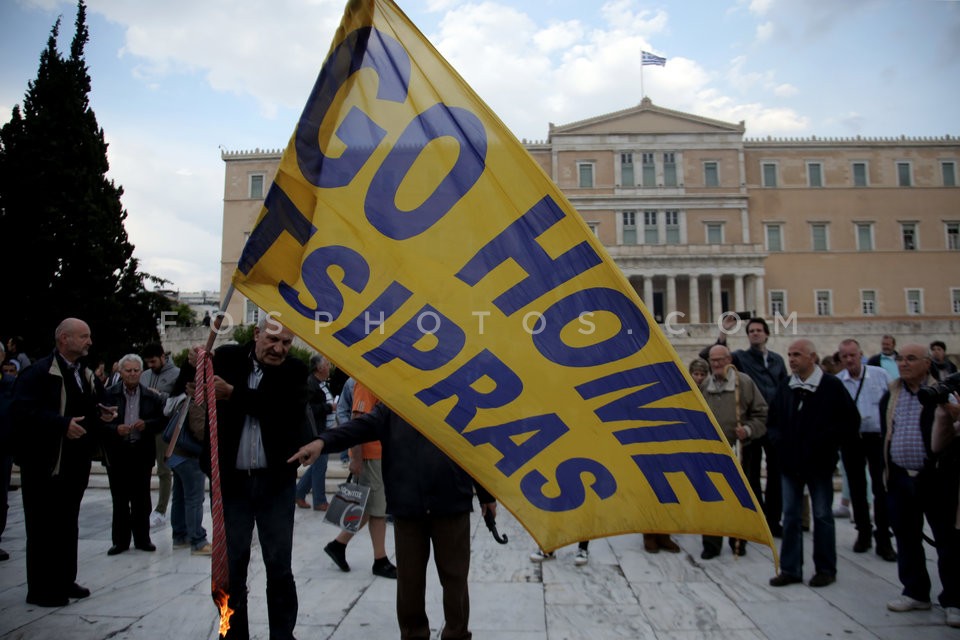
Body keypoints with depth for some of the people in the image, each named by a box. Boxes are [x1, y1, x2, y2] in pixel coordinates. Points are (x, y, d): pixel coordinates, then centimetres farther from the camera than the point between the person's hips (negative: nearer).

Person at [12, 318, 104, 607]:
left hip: (75, 464, 8)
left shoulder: (86, 375, 14)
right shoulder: (39, 372, -12)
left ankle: (64, 580, 28)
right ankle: (41, 589, 14)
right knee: (43, 528, 2)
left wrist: (102, 413, 0)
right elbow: (23, 410, -22)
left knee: (68, 526, 16)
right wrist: (63, 424, -26)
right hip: (45, 466, -8)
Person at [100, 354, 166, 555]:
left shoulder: (151, 396, 3)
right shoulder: (109, 395, 0)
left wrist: (146, 424, -14)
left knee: (142, 498, 8)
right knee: (119, 499, 8)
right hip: (117, 453, -1)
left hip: (142, 452, 1)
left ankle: (142, 538, 19)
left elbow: (161, 421, 4)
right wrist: (115, 428, -20)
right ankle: (120, 540, 19)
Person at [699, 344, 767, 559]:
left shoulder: (744, 382, -4)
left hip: (738, 451, -2)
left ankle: (738, 542, 26)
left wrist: (748, 430, -15)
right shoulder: (704, 386, 7)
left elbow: (761, 414, -1)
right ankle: (711, 544, 15)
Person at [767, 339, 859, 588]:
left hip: (819, 463, -4)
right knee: (790, 516, 9)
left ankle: (826, 569, 21)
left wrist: (825, 441, -14)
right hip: (789, 462, 4)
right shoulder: (785, 387, 7)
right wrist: (777, 439, -1)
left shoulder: (831, 385, -7)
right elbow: (772, 421, 16)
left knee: (822, 516, 8)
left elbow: (851, 422, -7)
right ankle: (790, 569, 18)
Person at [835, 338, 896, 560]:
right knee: (857, 488, 11)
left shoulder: (879, 375, -2)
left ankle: (883, 539, 8)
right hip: (850, 440, 1)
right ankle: (863, 533, 26)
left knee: (881, 488, -1)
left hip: (878, 437, -1)